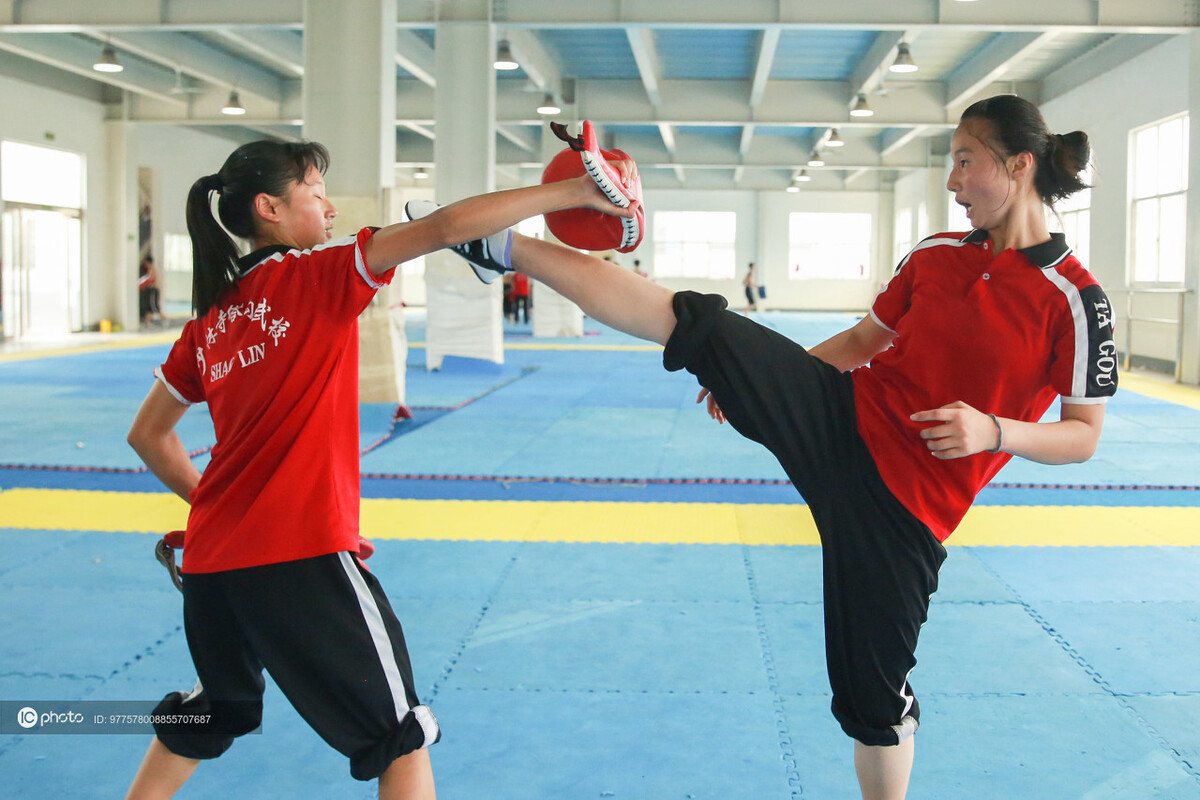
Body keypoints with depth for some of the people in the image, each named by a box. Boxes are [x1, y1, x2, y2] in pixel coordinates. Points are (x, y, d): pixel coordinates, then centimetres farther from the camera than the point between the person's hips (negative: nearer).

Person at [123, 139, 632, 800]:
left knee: (206, 716, 31)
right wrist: (573, 191, -12)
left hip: (210, 559, 8)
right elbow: (445, 227, -14)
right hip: (302, 554, -7)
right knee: (401, 737, 7)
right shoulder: (315, 276, -6)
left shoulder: (210, 318, 11)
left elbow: (147, 434, 19)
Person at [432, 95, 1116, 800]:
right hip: (841, 417, 4)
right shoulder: (935, 257, 7)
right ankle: (504, 246, 0)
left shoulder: (1074, 299, -8)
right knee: (698, 325, -10)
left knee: (874, 692, 4)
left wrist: (995, 432, -23)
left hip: (905, 500, -4)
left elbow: (1085, 436, -5)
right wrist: (758, 378, 18)